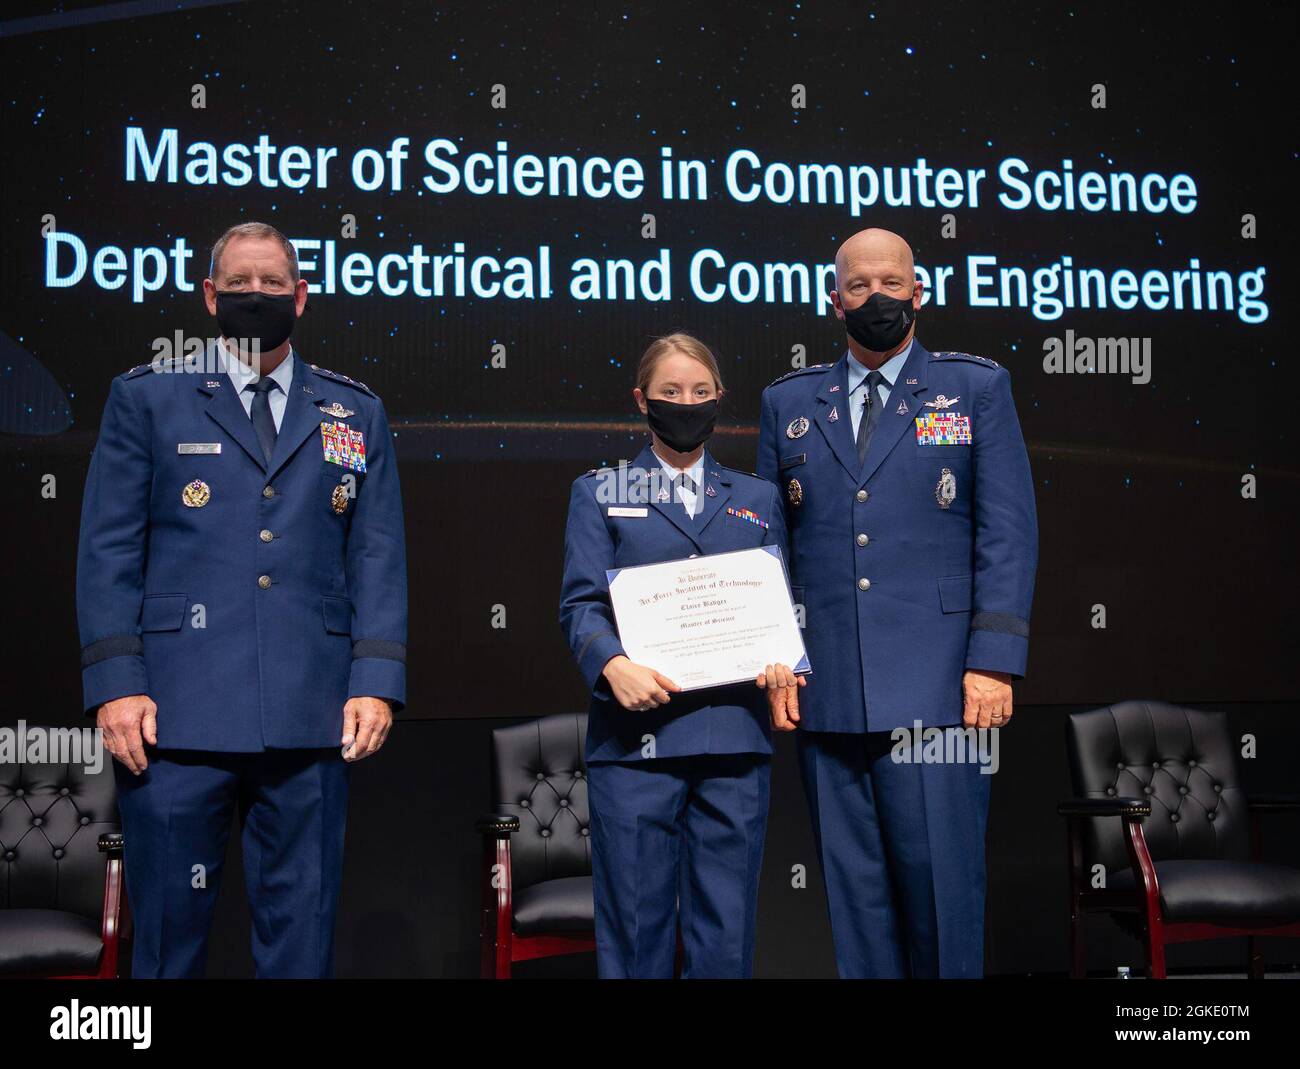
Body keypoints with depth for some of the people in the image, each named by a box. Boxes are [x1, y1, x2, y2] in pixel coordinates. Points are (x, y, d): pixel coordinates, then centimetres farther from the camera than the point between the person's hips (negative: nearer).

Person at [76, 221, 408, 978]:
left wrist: (377, 681, -3)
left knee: (301, 933, 8)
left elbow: (379, 557, 8)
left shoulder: (356, 413, 13)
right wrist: (114, 682, -7)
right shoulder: (146, 398, 9)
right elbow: (108, 551, 3)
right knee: (169, 930, 6)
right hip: (177, 713, -1)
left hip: (312, 717, 2)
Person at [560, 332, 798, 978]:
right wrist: (612, 664, -19)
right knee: (635, 925, 1)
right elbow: (581, 603, 1)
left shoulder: (757, 499, 19)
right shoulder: (600, 493, 12)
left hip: (734, 737, 2)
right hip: (636, 735, -2)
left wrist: (783, 661, -7)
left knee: (725, 931, 5)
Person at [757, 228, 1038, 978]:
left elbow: (1008, 533, 1)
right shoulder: (789, 402, 14)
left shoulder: (978, 388, 7)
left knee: (942, 877, -2)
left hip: (936, 690, -2)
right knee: (854, 886, 7)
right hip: (826, 692, 3)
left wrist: (994, 661, -8)